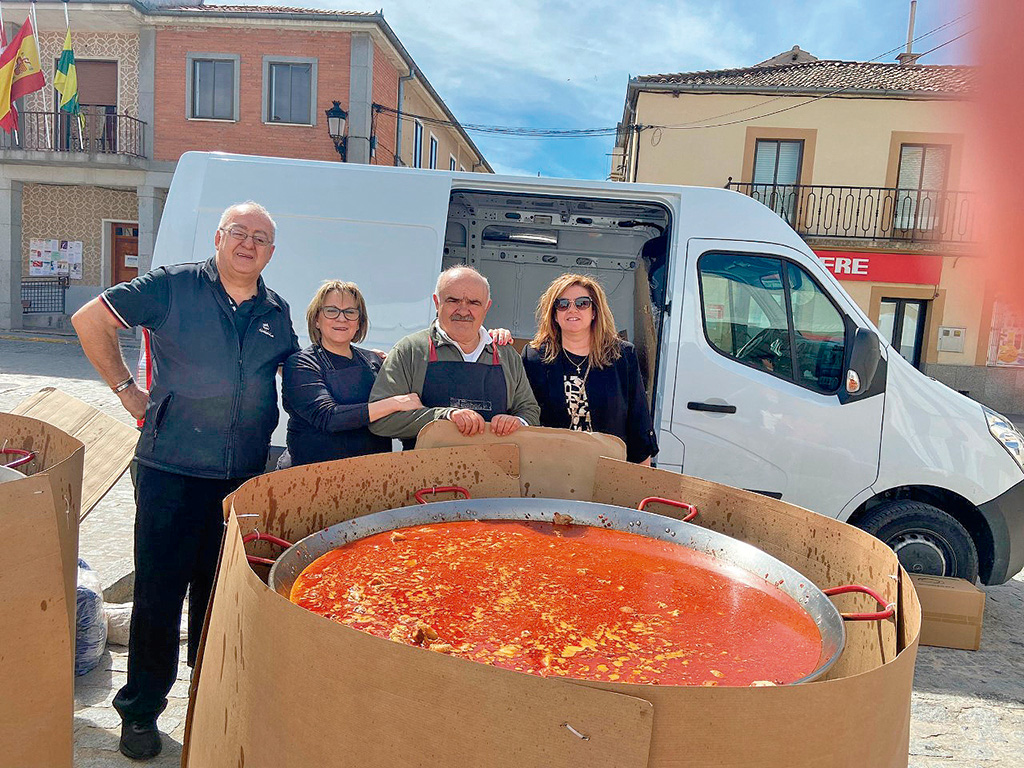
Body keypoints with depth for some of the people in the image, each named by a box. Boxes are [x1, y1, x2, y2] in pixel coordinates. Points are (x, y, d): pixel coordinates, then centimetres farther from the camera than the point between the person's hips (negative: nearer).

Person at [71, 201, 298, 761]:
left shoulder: (277, 313, 8)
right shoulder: (174, 286, -4)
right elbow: (89, 320, 1)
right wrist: (126, 389, -1)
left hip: (244, 476, 4)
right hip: (172, 468, -3)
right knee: (160, 590, 4)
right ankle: (141, 710, 23)